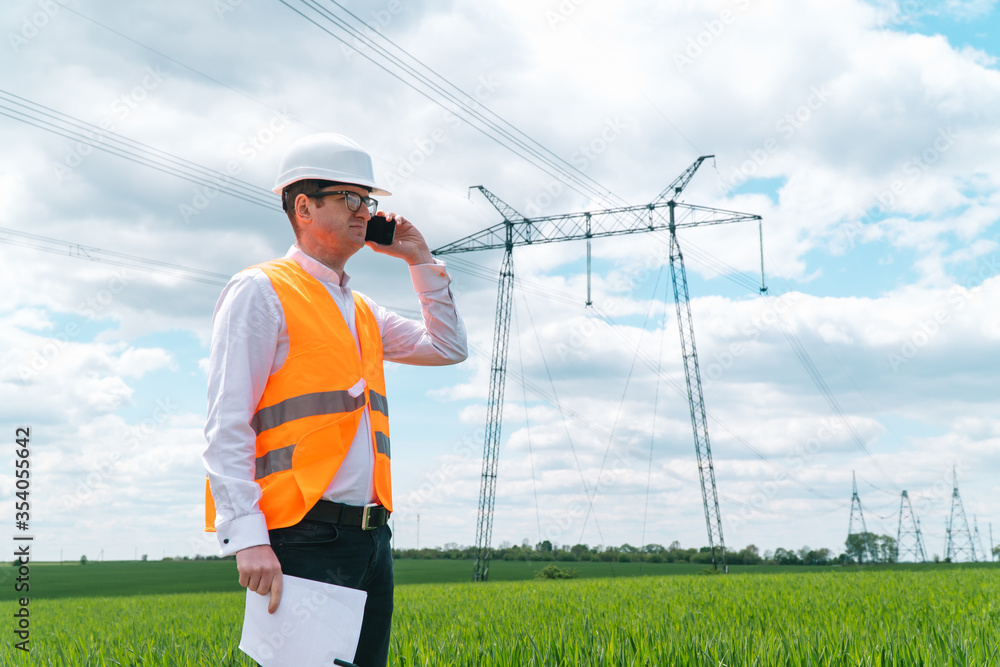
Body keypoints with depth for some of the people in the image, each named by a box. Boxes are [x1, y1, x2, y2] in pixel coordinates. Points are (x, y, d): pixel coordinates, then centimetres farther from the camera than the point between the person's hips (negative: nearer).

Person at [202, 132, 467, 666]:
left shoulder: (362, 312, 21)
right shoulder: (261, 291, -2)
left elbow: (448, 348, 28)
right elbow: (227, 426, -9)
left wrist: (421, 261, 20)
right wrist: (247, 536, -19)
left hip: (370, 536, 8)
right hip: (306, 537, -8)